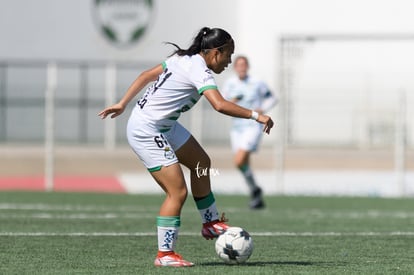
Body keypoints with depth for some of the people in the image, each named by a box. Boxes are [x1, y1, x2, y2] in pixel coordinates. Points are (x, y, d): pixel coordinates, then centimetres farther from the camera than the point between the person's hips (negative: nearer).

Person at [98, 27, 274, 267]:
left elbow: (146, 76, 15)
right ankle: (165, 254, -3)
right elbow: (220, 105, -35)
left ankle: (210, 223, 32)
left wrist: (123, 104, 21)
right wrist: (255, 115, -29)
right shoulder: (199, 70, -21)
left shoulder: (183, 58, 8)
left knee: (201, 162, 20)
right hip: (147, 132, -11)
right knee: (178, 192, -11)